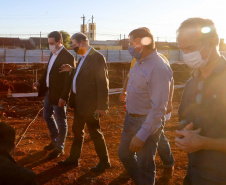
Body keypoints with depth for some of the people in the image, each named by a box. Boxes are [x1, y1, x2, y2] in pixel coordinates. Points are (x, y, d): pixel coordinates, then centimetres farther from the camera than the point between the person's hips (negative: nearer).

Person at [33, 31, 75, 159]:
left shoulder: (68, 57, -19)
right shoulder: (53, 54, 9)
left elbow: (69, 79, -21)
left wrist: (63, 97, -24)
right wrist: (40, 82, 4)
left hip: (58, 95, -9)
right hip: (48, 91, 10)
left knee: (61, 122, 5)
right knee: (47, 116, 21)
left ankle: (60, 148, 21)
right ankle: (55, 141, 40)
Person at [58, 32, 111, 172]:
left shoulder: (97, 57, -19)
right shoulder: (83, 57, 10)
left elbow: (103, 83, -21)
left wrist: (102, 106, -21)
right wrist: (72, 70, 3)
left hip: (90, 104, -9)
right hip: (79, 102, 9)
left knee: (95, 132, 4)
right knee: (77, 130, 19)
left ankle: (105, 162, 22)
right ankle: (73, 159, 35)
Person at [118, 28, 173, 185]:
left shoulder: (158, 68, -25)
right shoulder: (139, 61, 2)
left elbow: (159, 108, -26)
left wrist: (142, 135, -26)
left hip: (147, 123, -9)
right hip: (131, 118, 9)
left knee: (144, 166, 7)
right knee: (124, 154, 22)